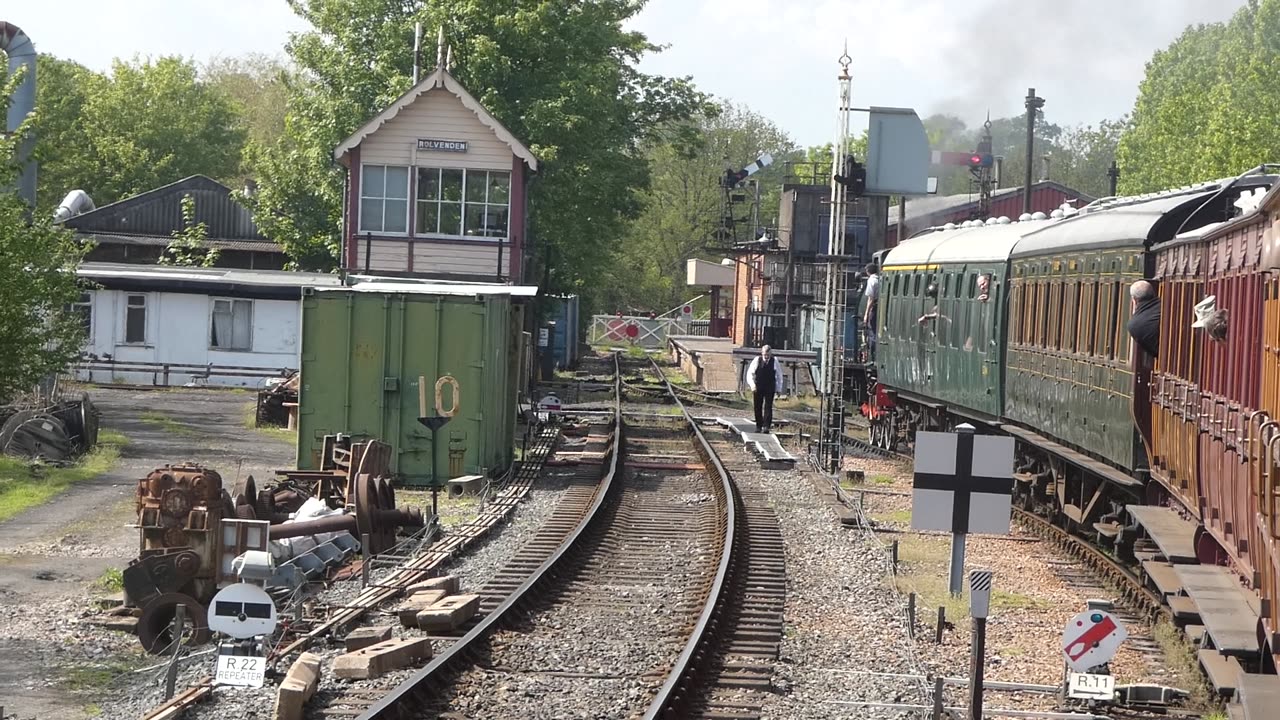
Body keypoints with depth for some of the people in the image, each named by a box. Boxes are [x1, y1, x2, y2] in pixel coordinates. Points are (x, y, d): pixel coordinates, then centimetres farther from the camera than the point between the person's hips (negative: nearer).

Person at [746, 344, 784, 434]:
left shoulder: (774, 361, 0)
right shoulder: (757, 360, -1)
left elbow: (779, 375, 9)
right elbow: (750, 373, 1)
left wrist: (778, 388, 7)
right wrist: (752, 384, -14)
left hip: (770, 389, -1)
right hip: (758, 388, 1)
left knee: (768, 407, -8)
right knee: (758, 408, 5)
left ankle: (766, 426, -10)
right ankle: (758, 426, 15)